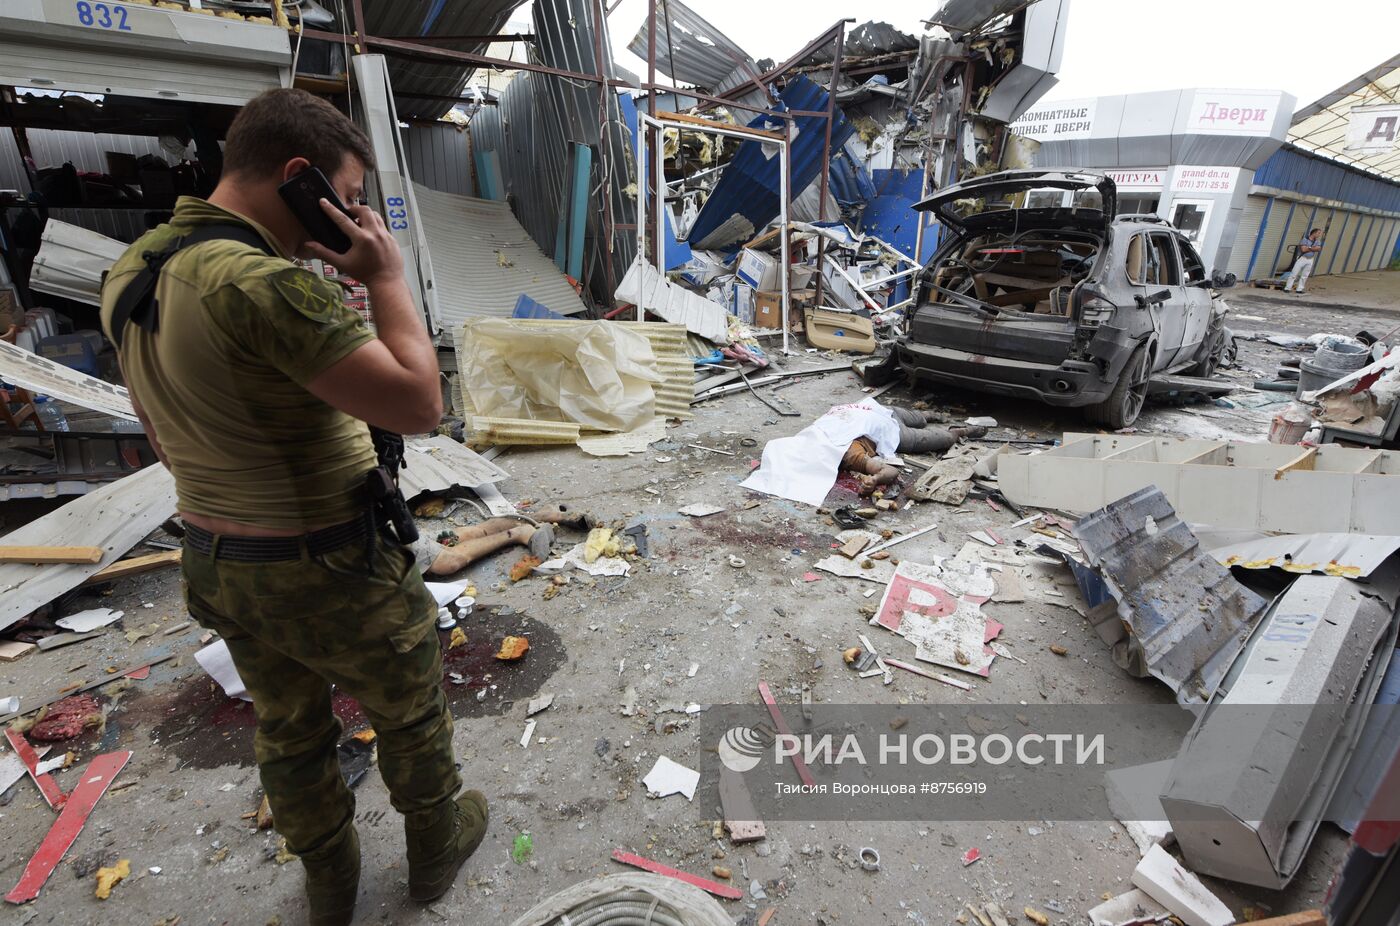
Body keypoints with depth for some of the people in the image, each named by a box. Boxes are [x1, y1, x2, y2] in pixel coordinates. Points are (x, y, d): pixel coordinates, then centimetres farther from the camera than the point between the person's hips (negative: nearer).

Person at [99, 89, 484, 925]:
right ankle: (437, 848, 44)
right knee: (412, 716, 18)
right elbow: (419, 404, -29)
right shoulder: (264, 284, -28)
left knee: (289, 733, 25)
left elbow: (163, 433, 12)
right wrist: (387, 277, -18)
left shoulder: (130, 272, 2)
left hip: (217, 564, 8)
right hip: (332, 572, -8)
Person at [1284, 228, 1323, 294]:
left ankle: (1299, 289, 6)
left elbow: (1318, 249, -5)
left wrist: (1309, 248, -14)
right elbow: (1303, 249, -19)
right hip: (1302, 258, -5)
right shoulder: (1305, 240, -7)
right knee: (1294, 274, -7)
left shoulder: (1317, 241, 10)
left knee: (1304, 276, 4)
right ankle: (1287, 288, -6)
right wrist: (1313, 248, -7)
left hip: (1310, 260, 5)